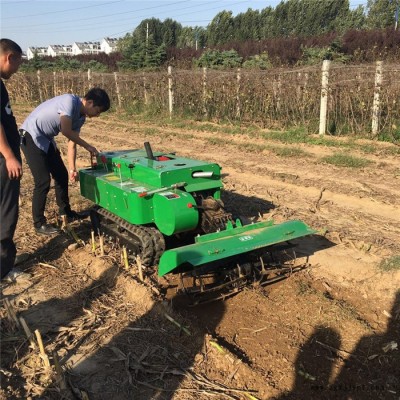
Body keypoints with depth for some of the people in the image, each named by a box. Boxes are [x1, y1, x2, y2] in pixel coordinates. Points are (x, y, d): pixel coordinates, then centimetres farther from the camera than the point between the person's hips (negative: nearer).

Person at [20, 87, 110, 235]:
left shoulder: (80, 117, 4)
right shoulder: (70, 101, -23)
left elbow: (72, 143, 7)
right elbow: (66, 131, -30)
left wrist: (72, 168, 1)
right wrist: (88, 147, -19)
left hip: (46, 139, 9)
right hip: (31, 136, -9)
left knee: (62, 175, 13)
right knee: (43, 181, -11)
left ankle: (66, 212, 29)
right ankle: (39, 223, 2)